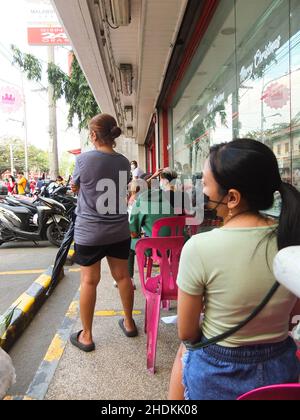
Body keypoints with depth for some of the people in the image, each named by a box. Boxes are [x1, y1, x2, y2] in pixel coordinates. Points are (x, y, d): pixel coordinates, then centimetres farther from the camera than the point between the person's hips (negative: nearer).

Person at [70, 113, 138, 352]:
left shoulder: (84, 159, -12)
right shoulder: (124, 162, -1)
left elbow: (74, 188, 4)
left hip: (89, 231, -3)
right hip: (119, 231, 4)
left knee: (89, 281, 8)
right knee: (122, 275, 16)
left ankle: (86, 336, 21)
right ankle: (129, 323, 34)